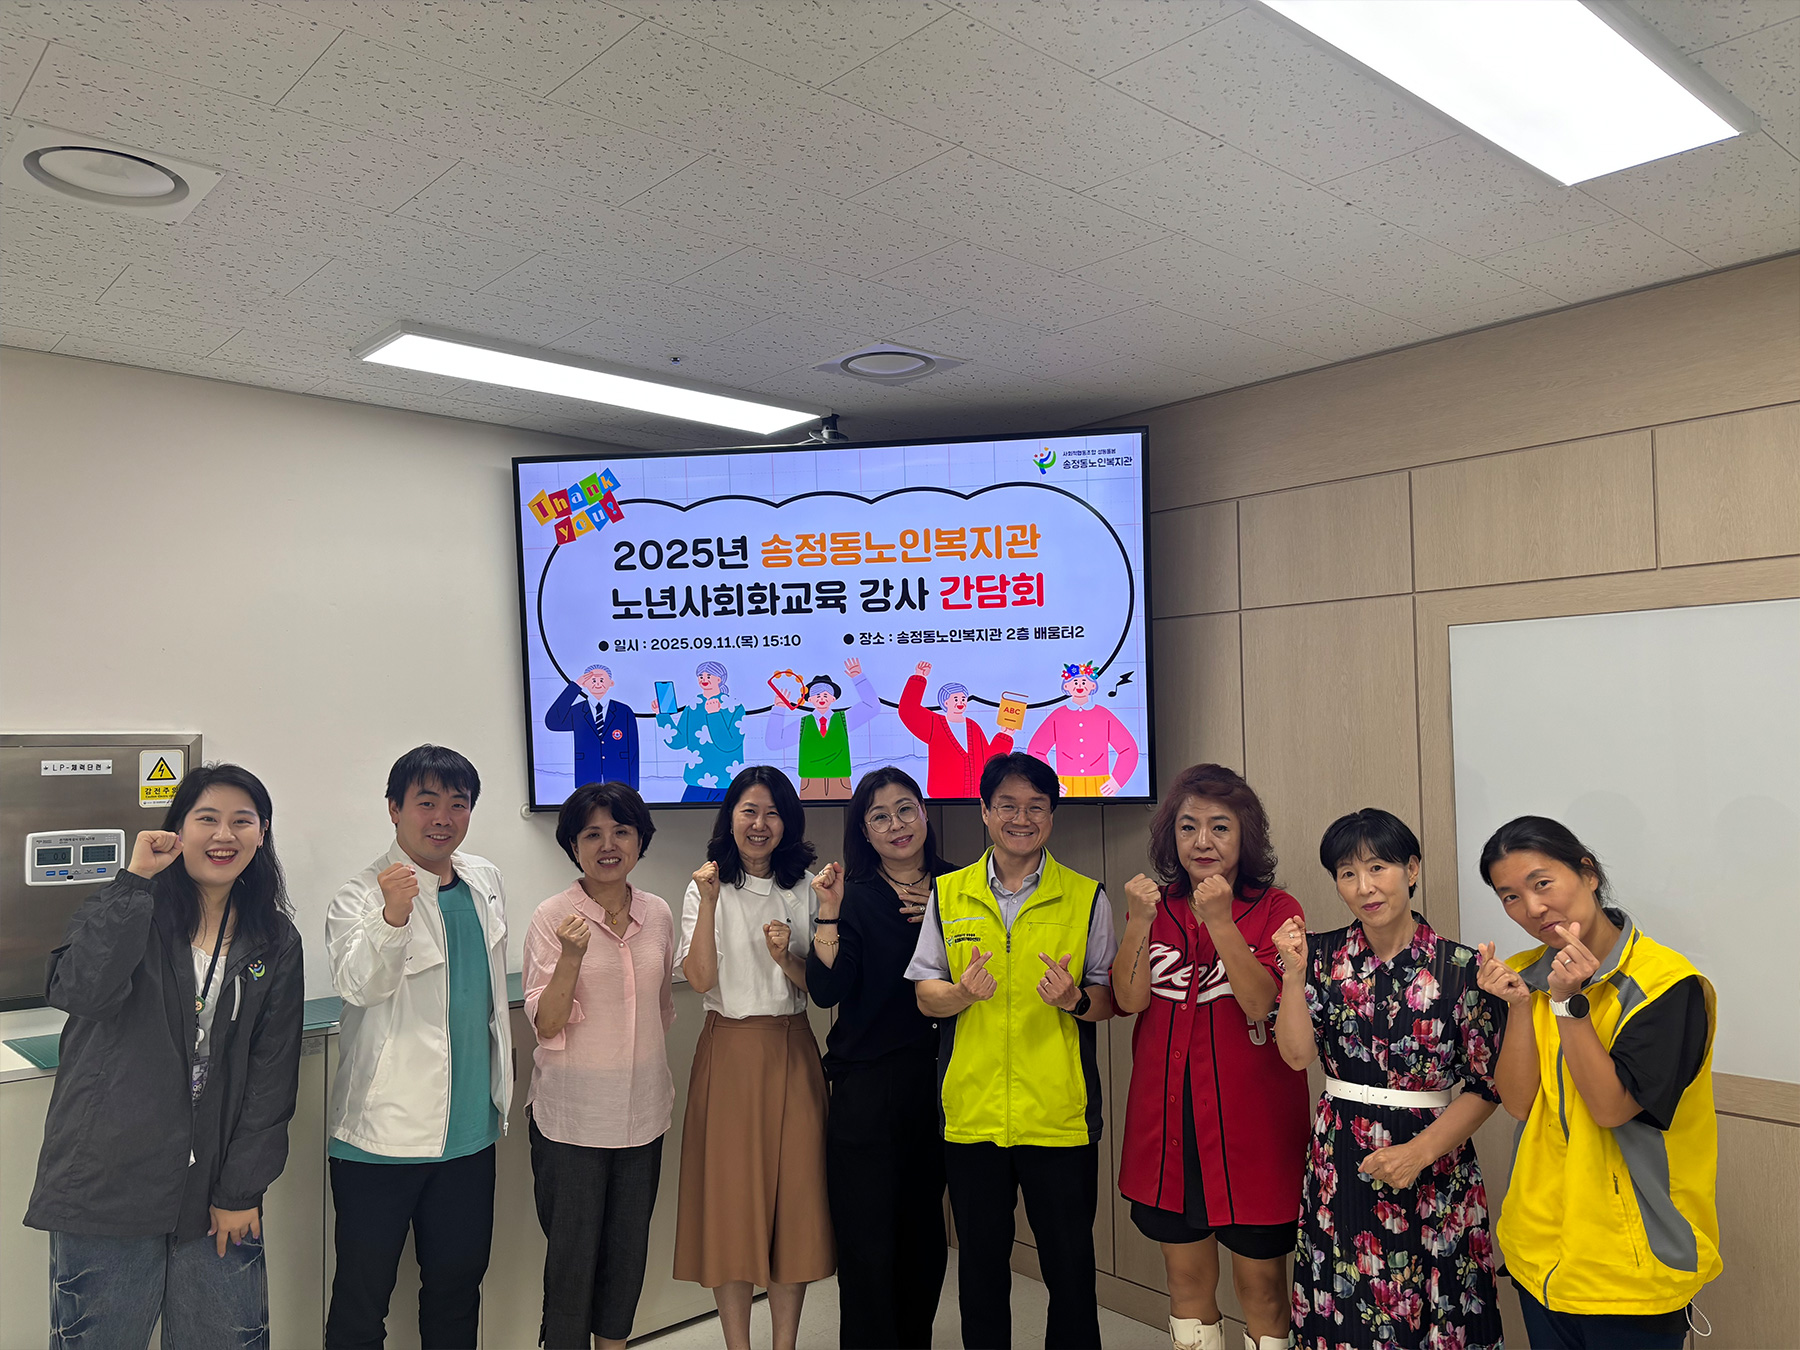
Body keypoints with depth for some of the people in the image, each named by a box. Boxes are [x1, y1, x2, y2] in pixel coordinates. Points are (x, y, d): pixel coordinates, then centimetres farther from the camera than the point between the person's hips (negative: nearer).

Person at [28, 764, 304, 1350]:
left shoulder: (276, 944, 4)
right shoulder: (130, 912, -2)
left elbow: (273, 1074, 4)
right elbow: (77, 990, -23)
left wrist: (241, 1189, 0)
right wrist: (134, 880, -20)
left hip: (216, 1191, 2)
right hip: (107, 1183, -2)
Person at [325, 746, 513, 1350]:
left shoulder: (485, 880, 7)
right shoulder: (361, 896, -12)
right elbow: (359, 984, -29)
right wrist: (392, 916, -47)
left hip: (470, 1127, 6)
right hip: (385, 1132, -5)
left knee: (458, 1286, 18)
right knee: (361, 1299, 6)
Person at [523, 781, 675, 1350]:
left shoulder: (657, 914, 1)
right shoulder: (553, 918, -12)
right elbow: (546, 1025, -15)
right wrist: (571, 957, -30)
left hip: (642, 1110, 4)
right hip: (573, 1115, -4)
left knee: (629, 1245, 17)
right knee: (572, 1250, 7)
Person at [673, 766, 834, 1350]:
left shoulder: (805, 890, 6)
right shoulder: (706, 889, 1)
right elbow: (701, 979, -10)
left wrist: (787, 959, -14)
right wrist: (709, 903, -18)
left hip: (792, 1054, 2)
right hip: (728, 1054, -1)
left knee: (794, 1192, 5)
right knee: (731, 1196, 4)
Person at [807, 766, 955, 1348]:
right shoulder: (854, 897, -3)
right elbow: (826, 989, -13)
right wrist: (829, 913, -22)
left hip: (938, 1081, 3)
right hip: (867, 1086, -3)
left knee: (925, 1229, 15)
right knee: (867, 1239, -1)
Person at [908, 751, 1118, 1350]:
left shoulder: (1087, 898, 1)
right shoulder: (948, 894, 5)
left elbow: (1111, 1000, 2)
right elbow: (925, 995, 6)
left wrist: (1074, 998, -19)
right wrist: (964, 993, -15)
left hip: (1059, 1115, -1)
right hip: (971, 1113, 2)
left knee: (1070, 1267, 8)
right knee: (980, 1266, 15)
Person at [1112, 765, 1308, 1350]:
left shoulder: (1275, 909, -3)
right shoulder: (1155, 907, 6)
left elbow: (1261, 1001, -17)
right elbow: (1130, 1000, -6)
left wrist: (1220, 922, -26)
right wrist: (1139, 923, -19)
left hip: (1250, 1125, -3)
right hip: (1166, 1121, 3)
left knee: (1261, 1284, 6)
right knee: (1186, 1279, 14)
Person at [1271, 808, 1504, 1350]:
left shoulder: (1461, 967, -8)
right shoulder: (1323, 954, 0)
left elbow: (1485, 1085, -6)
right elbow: (1297, 1053, -7)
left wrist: (1420, 1152, -15)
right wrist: (1294, 973, -18)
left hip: (1432, 1170, -2)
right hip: (1341, 1164, 2)